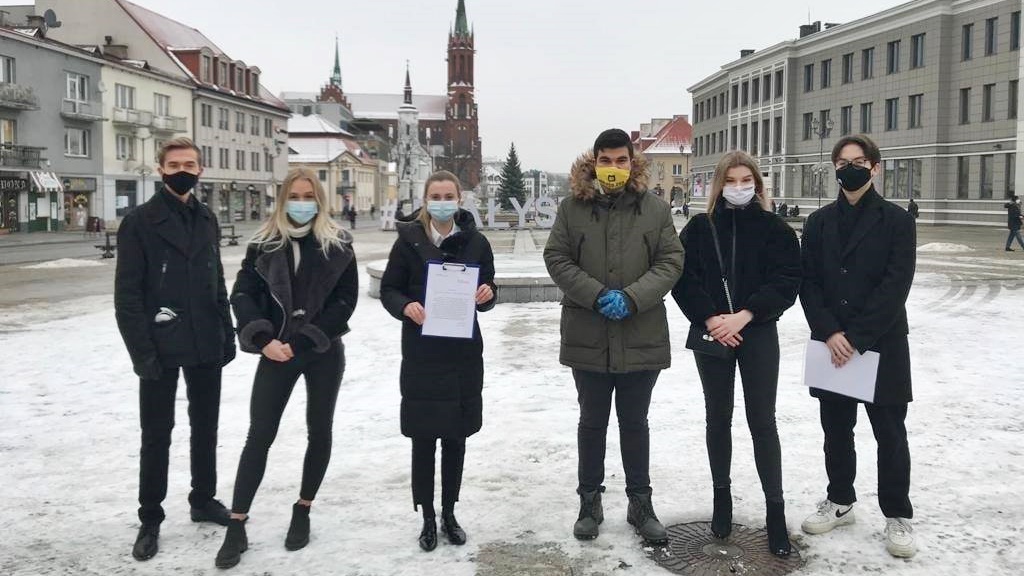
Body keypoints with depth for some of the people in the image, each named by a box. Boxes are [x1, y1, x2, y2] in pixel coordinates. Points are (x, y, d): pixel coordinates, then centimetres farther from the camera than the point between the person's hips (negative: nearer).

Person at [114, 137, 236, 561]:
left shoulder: (207, 220, 9)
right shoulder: (140, 222, -7)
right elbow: (127, 293, -11)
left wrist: (227, 333, 8)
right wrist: (141, 350, -17)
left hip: (206, 346, 5)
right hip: (161, 348, -5)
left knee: (205, 426, 15)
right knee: (156, 435, 4)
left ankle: (203, 500, 30)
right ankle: (150, 519, 16)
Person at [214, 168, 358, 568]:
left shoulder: (337, 244, -1)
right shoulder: (264, 243, 2)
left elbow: (346, 300, -6)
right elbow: (242, 294, -1)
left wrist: (304, 341, -11)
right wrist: (263, 339, -14)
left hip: (324, 354, 0)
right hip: (276, 353, 0)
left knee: (319, 432, 9)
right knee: (259, 436, -1)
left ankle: (302, 512, 27)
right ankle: (236, 528, 4)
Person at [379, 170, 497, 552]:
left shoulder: (476, 242, 3)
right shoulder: (409, 239, -3)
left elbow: (488, 292, 9)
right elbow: (389, 289, -1)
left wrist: (486, 295, -14)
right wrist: (405, 307, -21)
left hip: (464, 352, 2)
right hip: (421, 352, -2)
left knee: (455, 437, 11)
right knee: (423, 439, 2)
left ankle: (449, 514, 27)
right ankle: (428, 518, 18)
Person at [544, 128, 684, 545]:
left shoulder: (655, 209, 1)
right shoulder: (573, 207, 0)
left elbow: (671, 261, -2)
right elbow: (556, 258, -2)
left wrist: (632, 297, -16)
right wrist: (596, 295, -15)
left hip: (641, 338, 0)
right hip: (588, 338, 0)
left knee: (635, 423, 13)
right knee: (592, 422, 13)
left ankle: (640, 503, 27)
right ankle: (590, 502, 27)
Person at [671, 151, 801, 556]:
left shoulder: (775, 227, 1)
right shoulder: (699, 227, 4)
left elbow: (786, 281, -6)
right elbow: (684, 278, -2)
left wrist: (743, 315, -16)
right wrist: (710, 318, -15)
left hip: (759, 334, -1)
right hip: (711, 334, 2)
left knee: (762, 421, -1)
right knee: (718, 418, 11)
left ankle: (775, 508, 8)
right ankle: (722, 494, 26)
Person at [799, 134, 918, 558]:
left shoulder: (896, 220, -3)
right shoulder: (819, 222, 7)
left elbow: (895, 286, -11)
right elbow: (808, 283, 2)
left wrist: (857, 337, -17)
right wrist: (829, 333, -12)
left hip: (883, 345, -3)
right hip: (831, 344, 3)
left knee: (890, 433, 4)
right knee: (836, 429, 13)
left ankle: (897, 516, 17)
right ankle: (840, 501, 29)